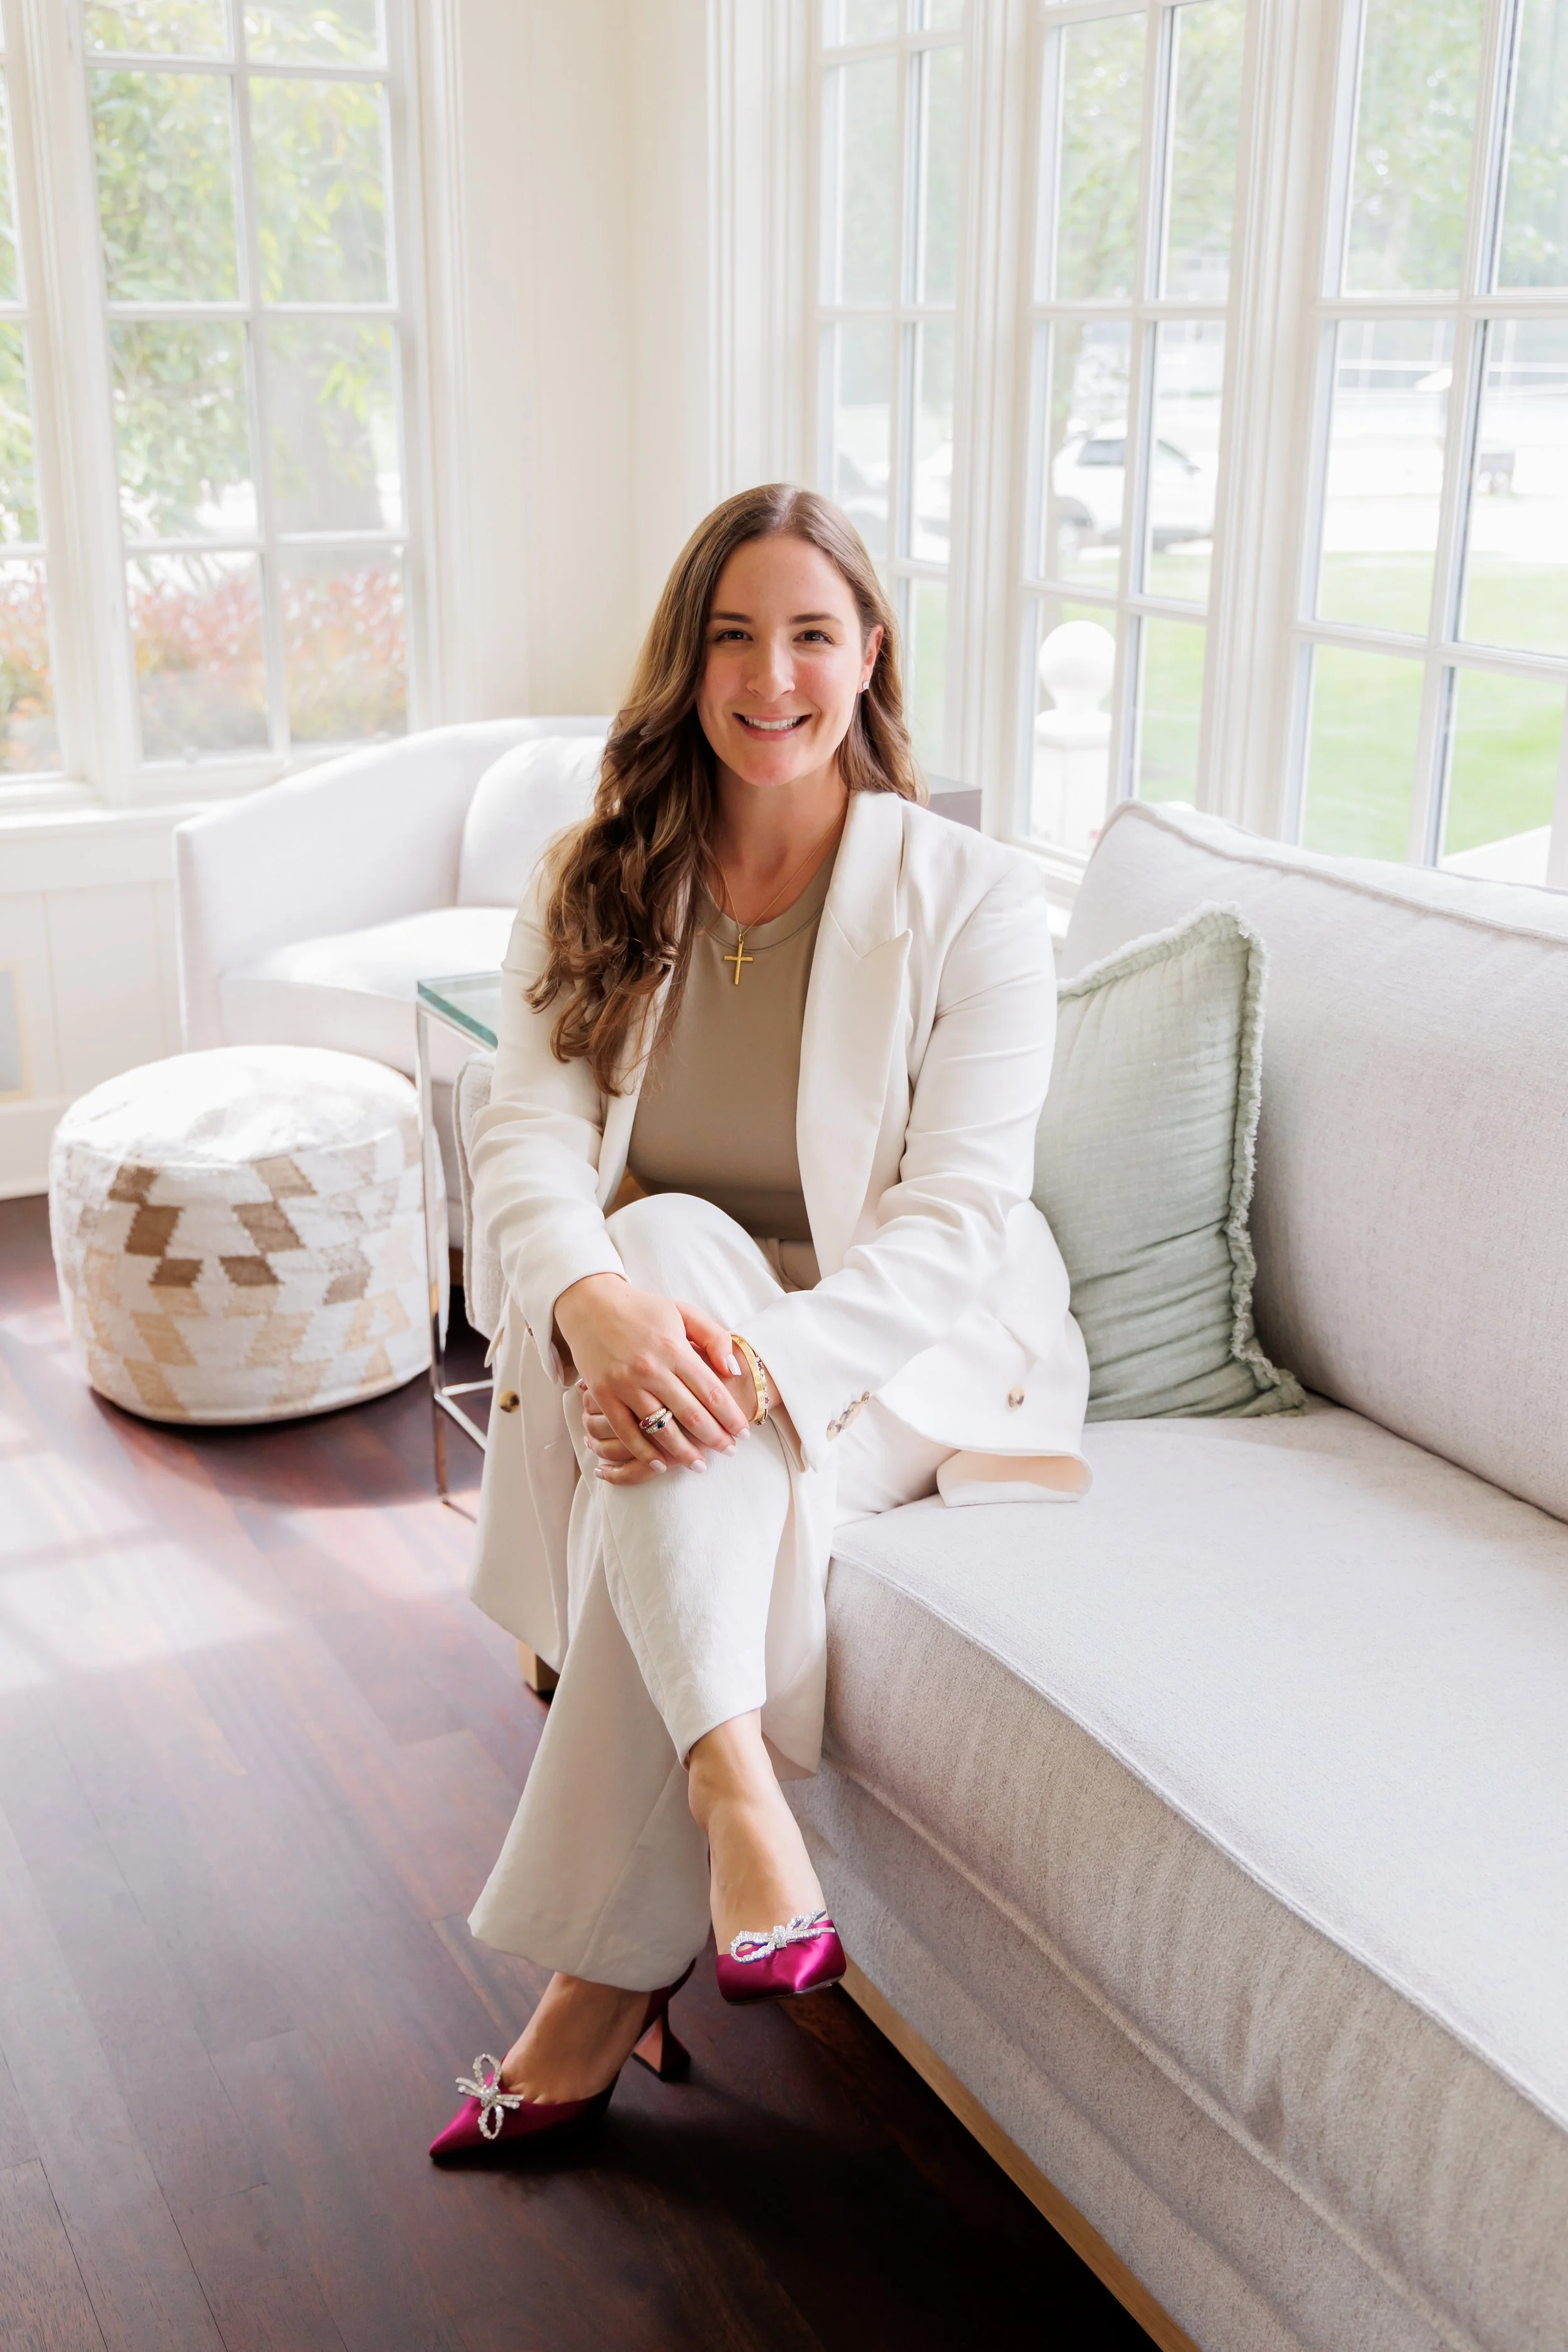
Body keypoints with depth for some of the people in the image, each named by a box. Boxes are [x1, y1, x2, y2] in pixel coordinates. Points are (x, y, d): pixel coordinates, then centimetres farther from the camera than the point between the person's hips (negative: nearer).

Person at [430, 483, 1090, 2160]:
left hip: (895, 1339, -2)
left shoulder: (968, 895, -6)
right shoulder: (596, 886, 4)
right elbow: (527, 1128, -9)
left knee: (714, 1453, -33)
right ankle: (735, 1790, -40)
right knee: (676, 1238, -32)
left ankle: (606, 1983, -21)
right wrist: (595, 1297, -33)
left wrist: (768, 1363, -33)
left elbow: (961, 1205, -15)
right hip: (650, 1312, 3)